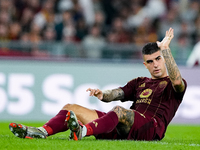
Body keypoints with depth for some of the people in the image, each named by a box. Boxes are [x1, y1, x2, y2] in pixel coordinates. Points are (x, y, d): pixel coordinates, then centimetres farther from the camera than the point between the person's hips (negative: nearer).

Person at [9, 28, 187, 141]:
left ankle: (84, 131, -67)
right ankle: (42, 131, -34)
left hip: (152, 128, -7)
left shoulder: (176, 85, 15)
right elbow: (117, 93, 17)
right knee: (71, 108, -5)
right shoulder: (139, 83, 32)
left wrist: (165, 49, -15)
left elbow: (176, 80, -12)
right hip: (122, 129, 7)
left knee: (119, 111, -39)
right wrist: (103, 94, -6)